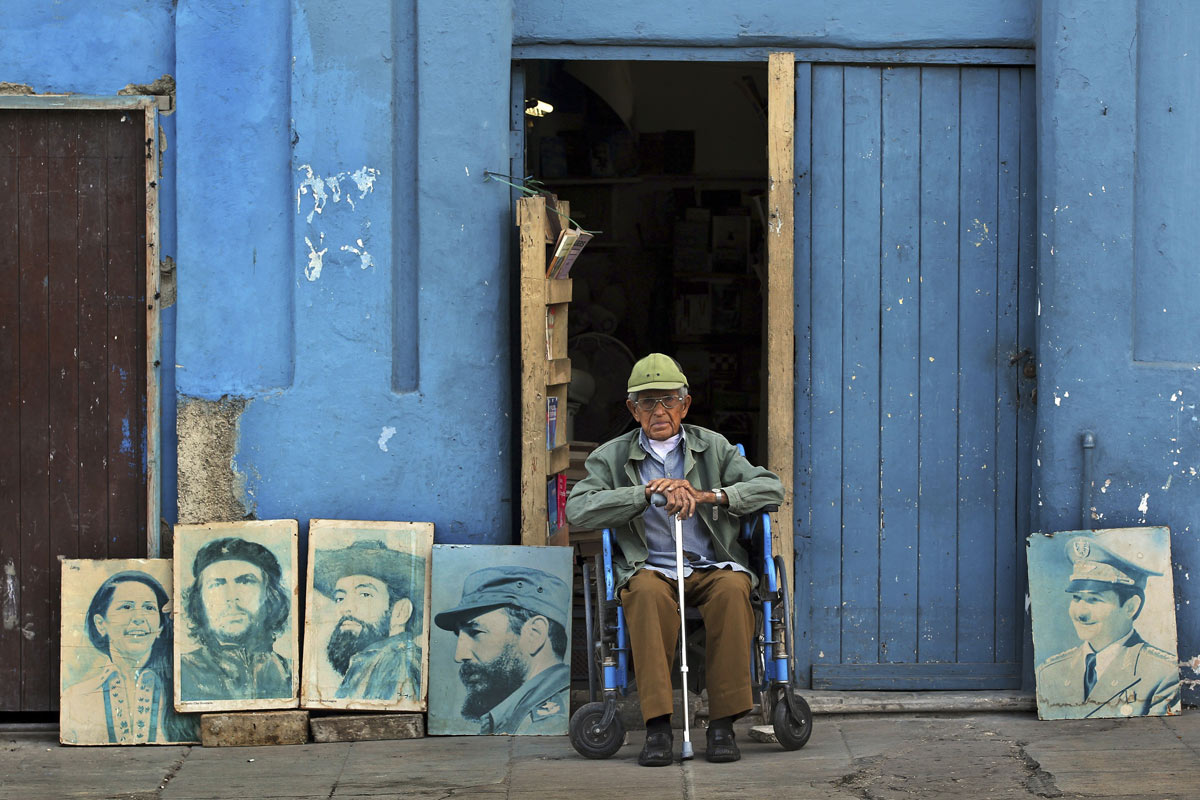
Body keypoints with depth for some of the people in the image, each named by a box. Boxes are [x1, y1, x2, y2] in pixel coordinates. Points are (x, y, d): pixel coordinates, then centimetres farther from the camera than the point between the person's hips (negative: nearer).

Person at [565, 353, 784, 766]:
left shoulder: (714, 448, 15)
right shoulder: (612, 456, 12)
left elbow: (771, 487, 3)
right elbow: (578, 509, -6)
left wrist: (708, 495, -12)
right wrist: (649, 492, -15)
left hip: (712, 567, 1)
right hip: (651, 569, -1)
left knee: (732, 589, -34)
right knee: (648, 592, -37)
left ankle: (722, 724, -30)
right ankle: (657, 727, -37)